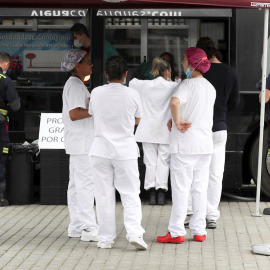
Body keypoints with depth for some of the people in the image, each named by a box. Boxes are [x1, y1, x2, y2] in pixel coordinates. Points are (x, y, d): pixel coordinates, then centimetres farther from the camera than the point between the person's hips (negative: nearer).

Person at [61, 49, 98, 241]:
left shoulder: (75, 84, 18)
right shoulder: (76, 85, -14)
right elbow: (74, 113, -23)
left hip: (78, 144, 11)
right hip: (82, 143, -11)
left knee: (76, 185, 12)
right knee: (86, 184, -10)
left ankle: (77, 226, 17)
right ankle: (89, 228, -10)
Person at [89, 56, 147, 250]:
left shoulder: (97, 93, -4)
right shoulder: (133, 95, -6)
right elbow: (137, 120, 8)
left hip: (101, 149, 1)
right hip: (125, 150, -1)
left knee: (104, 196, 6)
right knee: (130, 194, 5)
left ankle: (106, 238, 9)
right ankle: (134, 232, -11)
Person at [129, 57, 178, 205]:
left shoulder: (144, 85, -3)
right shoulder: (171, 86, -9)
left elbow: (131, 83, 17)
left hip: (148, 131, 1)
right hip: (165, 132, -1)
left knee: (150, 161, 6)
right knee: (163, 161, 5)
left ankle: (151, 192, 1)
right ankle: (161, 191, -2)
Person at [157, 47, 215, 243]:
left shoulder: (188, 84, -13)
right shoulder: (211, 88, 11)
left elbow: (175, 102, -33)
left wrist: (177, 121, -19)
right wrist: (177, 119, 8)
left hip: (185, 144, -7)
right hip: (205, 144, 7)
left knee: (181, 188, -1)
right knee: (200, 188, 11)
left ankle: (176, 232, 2)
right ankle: (199, 231, 13)